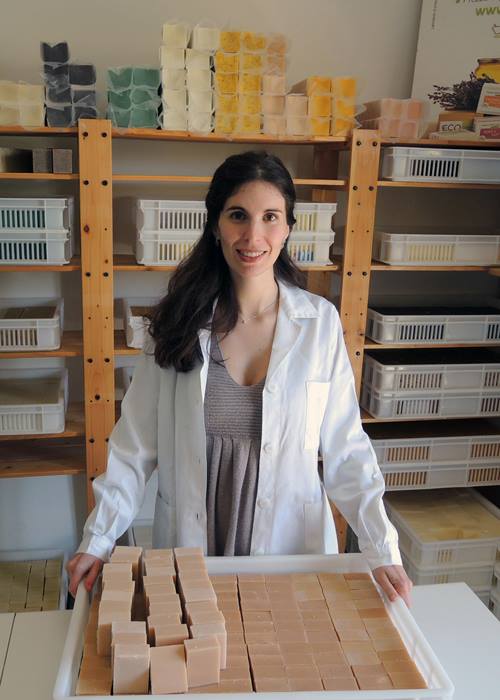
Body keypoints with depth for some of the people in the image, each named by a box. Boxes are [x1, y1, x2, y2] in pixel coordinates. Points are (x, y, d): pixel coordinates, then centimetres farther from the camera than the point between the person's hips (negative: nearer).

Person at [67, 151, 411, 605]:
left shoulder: (320, 322, -10)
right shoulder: (179, 321, -9)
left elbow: (345, 448, -7)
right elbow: (136, 444, -5)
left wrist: (383, 551, -13)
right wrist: (97, 540, -10)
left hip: (290, 543, 0)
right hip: (189, 542, 1)